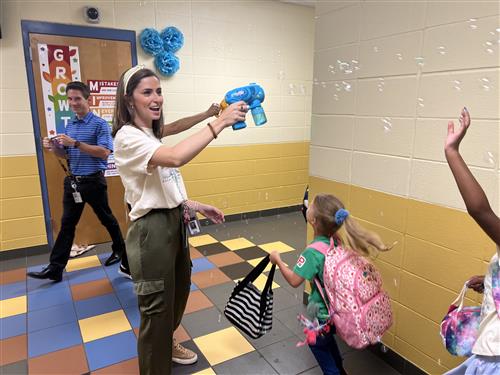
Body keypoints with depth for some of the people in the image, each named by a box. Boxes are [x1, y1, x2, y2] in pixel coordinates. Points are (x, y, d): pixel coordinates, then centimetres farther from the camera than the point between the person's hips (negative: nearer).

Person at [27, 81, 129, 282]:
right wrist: (54, 147, -6)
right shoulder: (69, 125, 10)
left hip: (93, 181, -6)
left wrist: (75, 143, -25)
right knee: (67, 224, 9)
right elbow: (66, 156, 16)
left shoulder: (99, 124, -9)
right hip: (72, 181, 6)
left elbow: (104, 152, -21)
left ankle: (120, 249, 32)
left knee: (106, 219, 10)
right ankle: (55, 268, 15)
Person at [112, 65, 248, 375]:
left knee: (179, 291, 25)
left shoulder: (153, 137, 11)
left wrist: (196, 206, 9)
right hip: (152, 229, -9)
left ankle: (166, 345, 52)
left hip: (175, 223, 10)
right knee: (157, 305, 7)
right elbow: (176, 158, -38)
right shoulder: (128, 137, -18)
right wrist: (219, 123, -36)